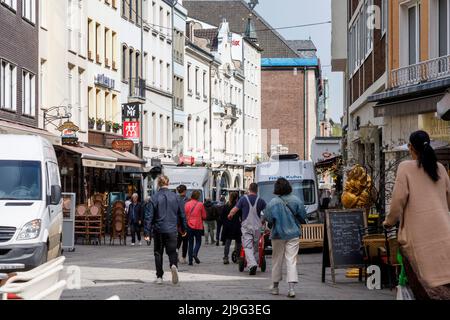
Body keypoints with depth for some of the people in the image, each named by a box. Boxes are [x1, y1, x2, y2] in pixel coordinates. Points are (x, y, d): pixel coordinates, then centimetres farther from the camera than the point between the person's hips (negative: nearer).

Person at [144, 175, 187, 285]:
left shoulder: (154, 198, -6)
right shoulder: (176, 197, 1)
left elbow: (149, 216, -7)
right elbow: (182, 214, 7)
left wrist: (147, 232, -4)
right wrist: (183, 229, 19)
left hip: (158, 230, -1)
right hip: (172, 230, 1)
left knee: (158, 253, 11)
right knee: (172, 251, 7)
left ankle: (159, 277, 12)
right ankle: (174, 265, -24)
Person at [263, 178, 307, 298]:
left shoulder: (273, 202, -13)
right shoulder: (296, 200, -5)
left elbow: (268, 218, -11)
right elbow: (303, 216, 1)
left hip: (278, 234, -1)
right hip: (293, 234, 1)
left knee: (277, 260, 12)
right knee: (291, 260, -1)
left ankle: (275, 287, 21)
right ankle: (292, 287, -13)